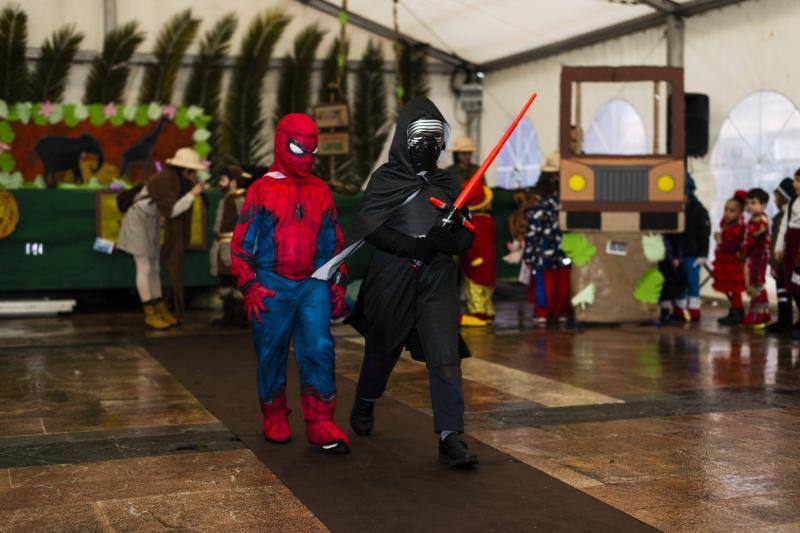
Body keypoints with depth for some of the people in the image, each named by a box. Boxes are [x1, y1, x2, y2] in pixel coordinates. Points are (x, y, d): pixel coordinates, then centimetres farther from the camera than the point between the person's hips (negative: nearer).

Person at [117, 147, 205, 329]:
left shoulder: (179, 178, -4)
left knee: (154, 267, 9)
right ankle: (150, 314, -1)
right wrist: (192, 194, -27)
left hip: (152, 221, 8)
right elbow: (171, 211, -29)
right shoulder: (163, 180, -28)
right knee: (144, 268, -5)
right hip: (138, 220, -8)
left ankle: (161, 309, 12)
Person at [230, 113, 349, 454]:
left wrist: (338, 284, 16)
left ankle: (320, 424, -7)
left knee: (319, 350, -10)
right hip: (272, 285, -2)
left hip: (314, 285, 2)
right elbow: (241, 242, 2)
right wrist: (249, 286, -7)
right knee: (271, 355, 5)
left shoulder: (320, 191, 15)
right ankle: (274, 418, 22)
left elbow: (334, 241, 21)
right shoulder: (262, 190, 3)